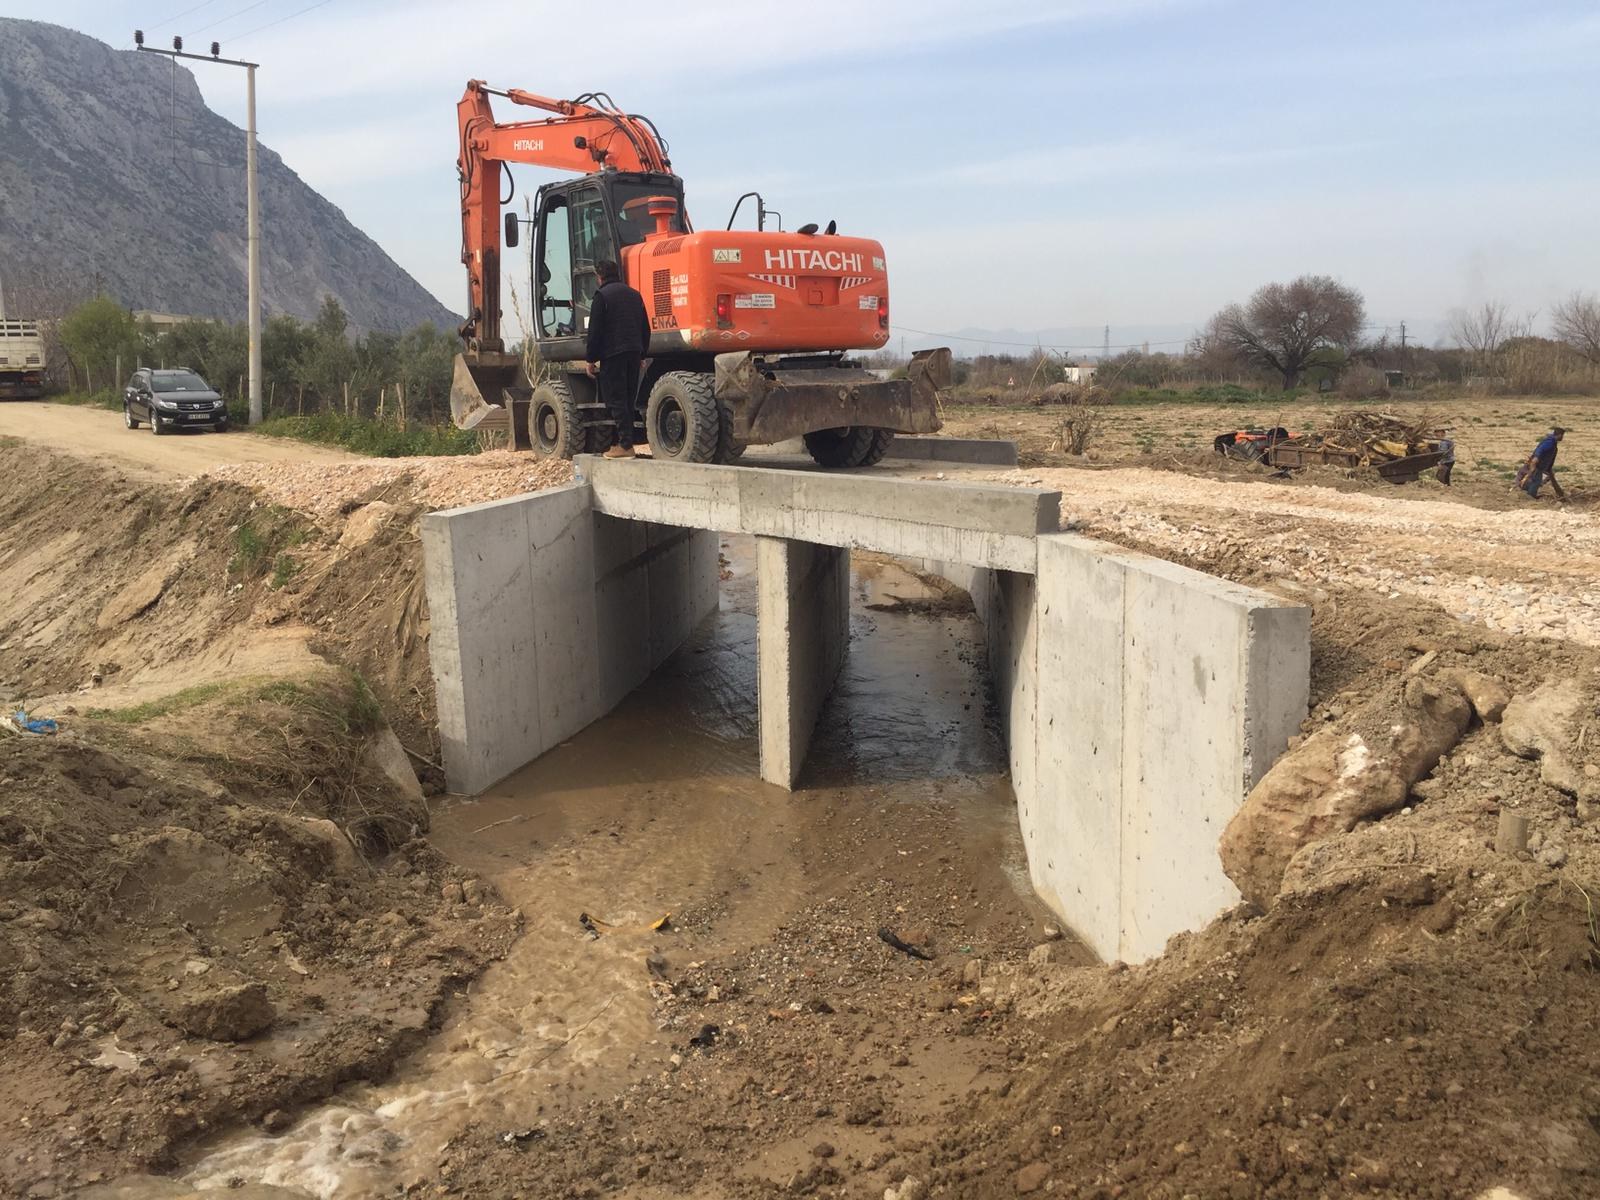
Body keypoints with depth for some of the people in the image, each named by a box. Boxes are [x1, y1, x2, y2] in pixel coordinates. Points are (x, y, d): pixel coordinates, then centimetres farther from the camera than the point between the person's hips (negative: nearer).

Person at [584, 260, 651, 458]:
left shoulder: (602, 295, -6)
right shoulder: (634, 295, 15)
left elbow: (595, 331, -9)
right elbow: (645, 328, 17)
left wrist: (590, 359, -4)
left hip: (612, 354, -7)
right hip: (634, 353, 7)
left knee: (616, 400, -6)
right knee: (628, 400, 11)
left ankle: (625, 445, -11)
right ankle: (618, 441, 15)